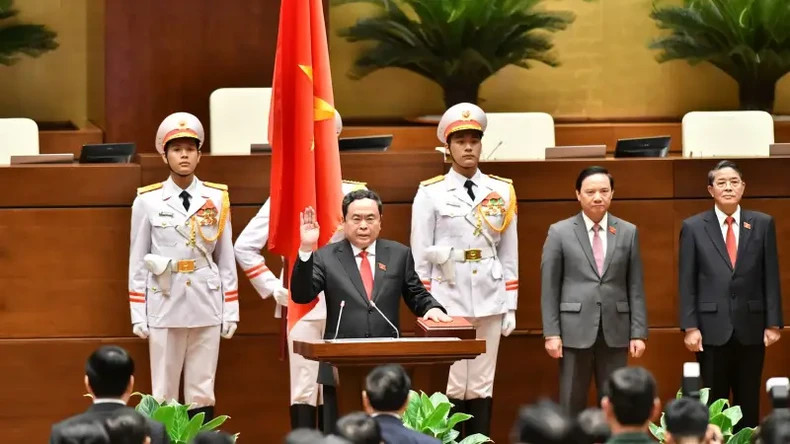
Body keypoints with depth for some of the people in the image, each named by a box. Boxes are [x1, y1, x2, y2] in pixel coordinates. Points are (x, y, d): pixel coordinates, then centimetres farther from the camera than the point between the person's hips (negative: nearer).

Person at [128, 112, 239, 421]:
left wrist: (231, 311, 4)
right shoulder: (147, 201, 1)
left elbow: (226, 258, 6)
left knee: (202, 393, 5)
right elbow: (138, 260, 3)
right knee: (164, 394, 2)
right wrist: (138, 315, -1)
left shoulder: (217, 199, 5)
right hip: (165, 306, -1)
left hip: (206, 306, 1)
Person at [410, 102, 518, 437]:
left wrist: (510, 306, 5)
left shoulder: (501, 191, 8)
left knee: (482, 388, 5)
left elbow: (509, 254, 9)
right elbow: (419, 256, 1)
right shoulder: (430, 194, 1)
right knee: (450, 388, -3)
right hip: (448, 299, -3)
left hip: (489, 301, 3)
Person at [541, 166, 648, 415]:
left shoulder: (628, 232, 8)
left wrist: (638, 332, 1)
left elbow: (636, 287, 7)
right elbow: (549, 287, 1)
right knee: (572, 404, 3)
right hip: (575, 330, -2)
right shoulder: (560, 232, 3)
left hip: (615, 331, 2)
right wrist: (551, 333, -5)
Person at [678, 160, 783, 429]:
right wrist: (690, 327, -6)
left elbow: (771, 277, 5)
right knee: (713, 404, 4)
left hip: (751, 328, 1)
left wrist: (773, 323, 0)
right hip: (713, 329, -1)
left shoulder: (763, 224, 5)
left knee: (749, 403, 6)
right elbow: (687, 282, 1)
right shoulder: (693, 227, 2)